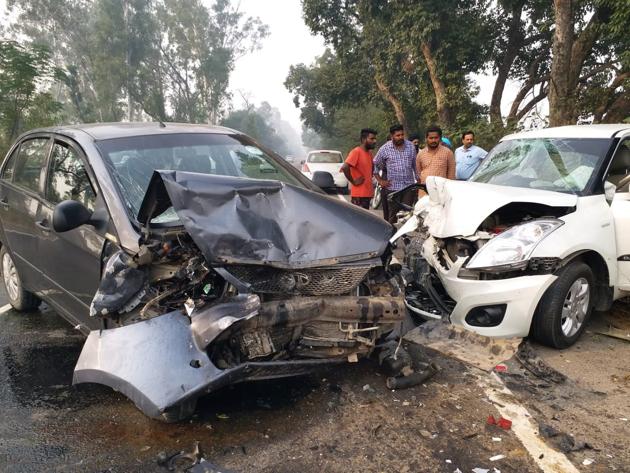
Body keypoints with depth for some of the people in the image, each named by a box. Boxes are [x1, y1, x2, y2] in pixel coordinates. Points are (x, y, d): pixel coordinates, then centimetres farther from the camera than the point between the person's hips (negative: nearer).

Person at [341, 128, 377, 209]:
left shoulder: (369, 153, 13)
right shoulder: (356, 152, -13)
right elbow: (344, 167, -27)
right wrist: (353, 181, -19)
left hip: (368, 193, 9)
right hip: (358, 194, -9)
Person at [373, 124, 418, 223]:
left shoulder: (411, 146, 6)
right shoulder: (385, 149, -1)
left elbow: (415, 164, 15)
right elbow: (375, 165, 7)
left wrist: (418, 178, 13)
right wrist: (380, 181, 3)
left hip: (409, 186, 2)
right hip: (392, 187, -1)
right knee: (393, 215, 3)